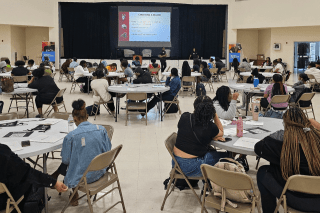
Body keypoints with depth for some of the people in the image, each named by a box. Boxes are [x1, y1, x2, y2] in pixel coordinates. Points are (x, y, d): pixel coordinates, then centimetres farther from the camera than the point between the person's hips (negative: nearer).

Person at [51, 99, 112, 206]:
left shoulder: (71, 137, -20)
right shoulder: (101, 129, -10)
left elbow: (66, 160, -10)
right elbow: (107, 151, -1)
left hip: (81, 177, -4)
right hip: (99, 172, 4)